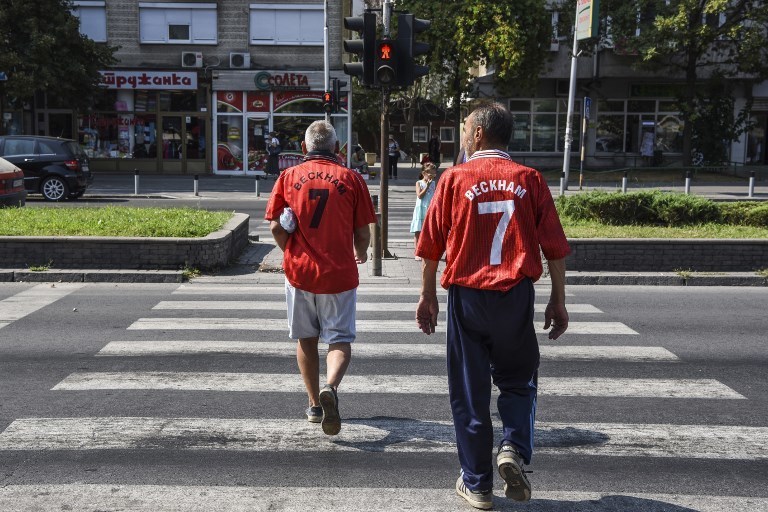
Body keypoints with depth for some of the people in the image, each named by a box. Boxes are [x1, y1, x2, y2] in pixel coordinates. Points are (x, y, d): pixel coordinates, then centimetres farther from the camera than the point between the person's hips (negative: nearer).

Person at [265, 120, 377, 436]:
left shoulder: (288, 177, 3)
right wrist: (360, 255, 22)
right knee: (340, 339, 5)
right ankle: (330, 387, -21)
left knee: (306, 339, 16)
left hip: (299, 271, 2)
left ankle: (314, 404, 23)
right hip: (339, 273, -1)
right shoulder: (351, 178, 0)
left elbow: (276, 227, -1)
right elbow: (362, 232, 0)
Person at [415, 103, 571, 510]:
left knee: (469, 390, 10)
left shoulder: (455, 178, -1)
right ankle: (514, 448, -1)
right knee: (519, 379, 21)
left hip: (466, 296, -1)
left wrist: (427, 296, 11)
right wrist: (558, 301, 8)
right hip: (515, 294, 1)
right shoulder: (529, 179, 1)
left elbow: (430, 246, 1)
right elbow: (555, 247, 0)